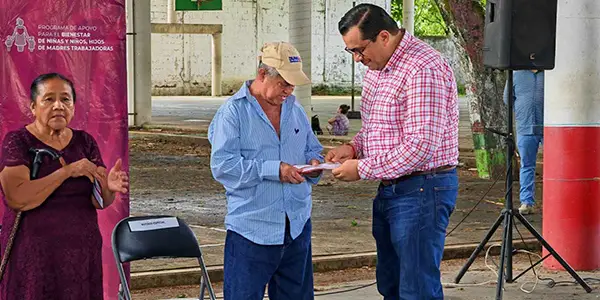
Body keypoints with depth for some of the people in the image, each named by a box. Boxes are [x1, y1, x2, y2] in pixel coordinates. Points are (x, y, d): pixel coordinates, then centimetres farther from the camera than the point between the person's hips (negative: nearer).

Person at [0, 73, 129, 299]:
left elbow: (99, 201, 3)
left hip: (82, 252, 4)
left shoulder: (84, 141, 8)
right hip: (33, 256, -4)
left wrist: (109, 188, -20)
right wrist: (68, 171, -20)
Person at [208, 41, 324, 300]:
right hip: (252, 228, -6)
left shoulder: (295, 111, 13)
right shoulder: (233, 112, -7)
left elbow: (313, 149, 25)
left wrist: (314, 162, -1)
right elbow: (221, 165, -16)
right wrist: (274, 170, -21)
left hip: (297, 227, 6)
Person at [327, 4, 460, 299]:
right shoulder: (376, 68, 11)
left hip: (422, 189, -10)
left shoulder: (423, 69, -21)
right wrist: (354, 147, 3)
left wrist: (362, 169, -19)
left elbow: (421, 145, -25)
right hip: (388, 190, 10)